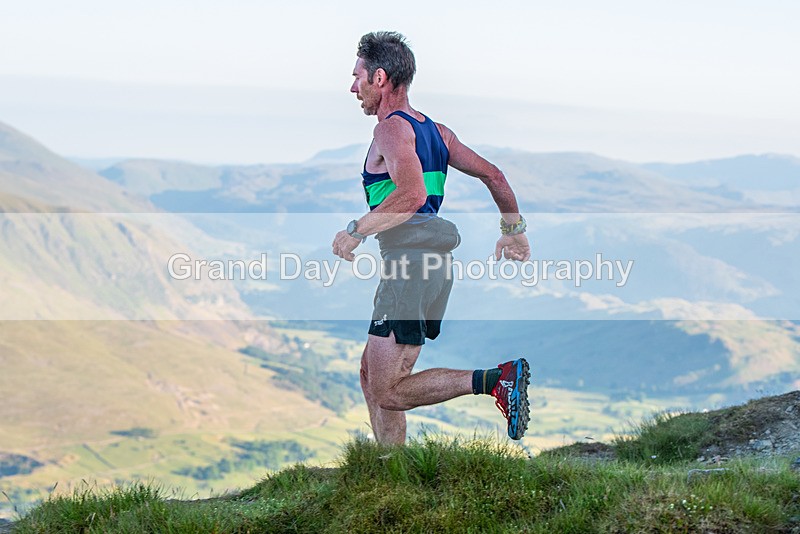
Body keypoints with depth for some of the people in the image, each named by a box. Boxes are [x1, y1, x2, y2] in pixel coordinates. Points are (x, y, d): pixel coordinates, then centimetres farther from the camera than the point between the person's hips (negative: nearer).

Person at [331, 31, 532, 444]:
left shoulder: (392, 128, -9)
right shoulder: (435, 130, 17)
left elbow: (412, 194, -26)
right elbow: (493, 176, 20)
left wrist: (356, 231, -16)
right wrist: (513, 231, 32)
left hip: (411, 262, -9)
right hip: (435, 265, 9)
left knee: (387, 392, -8)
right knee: (372, 376, 15)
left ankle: (496, 380, -17)